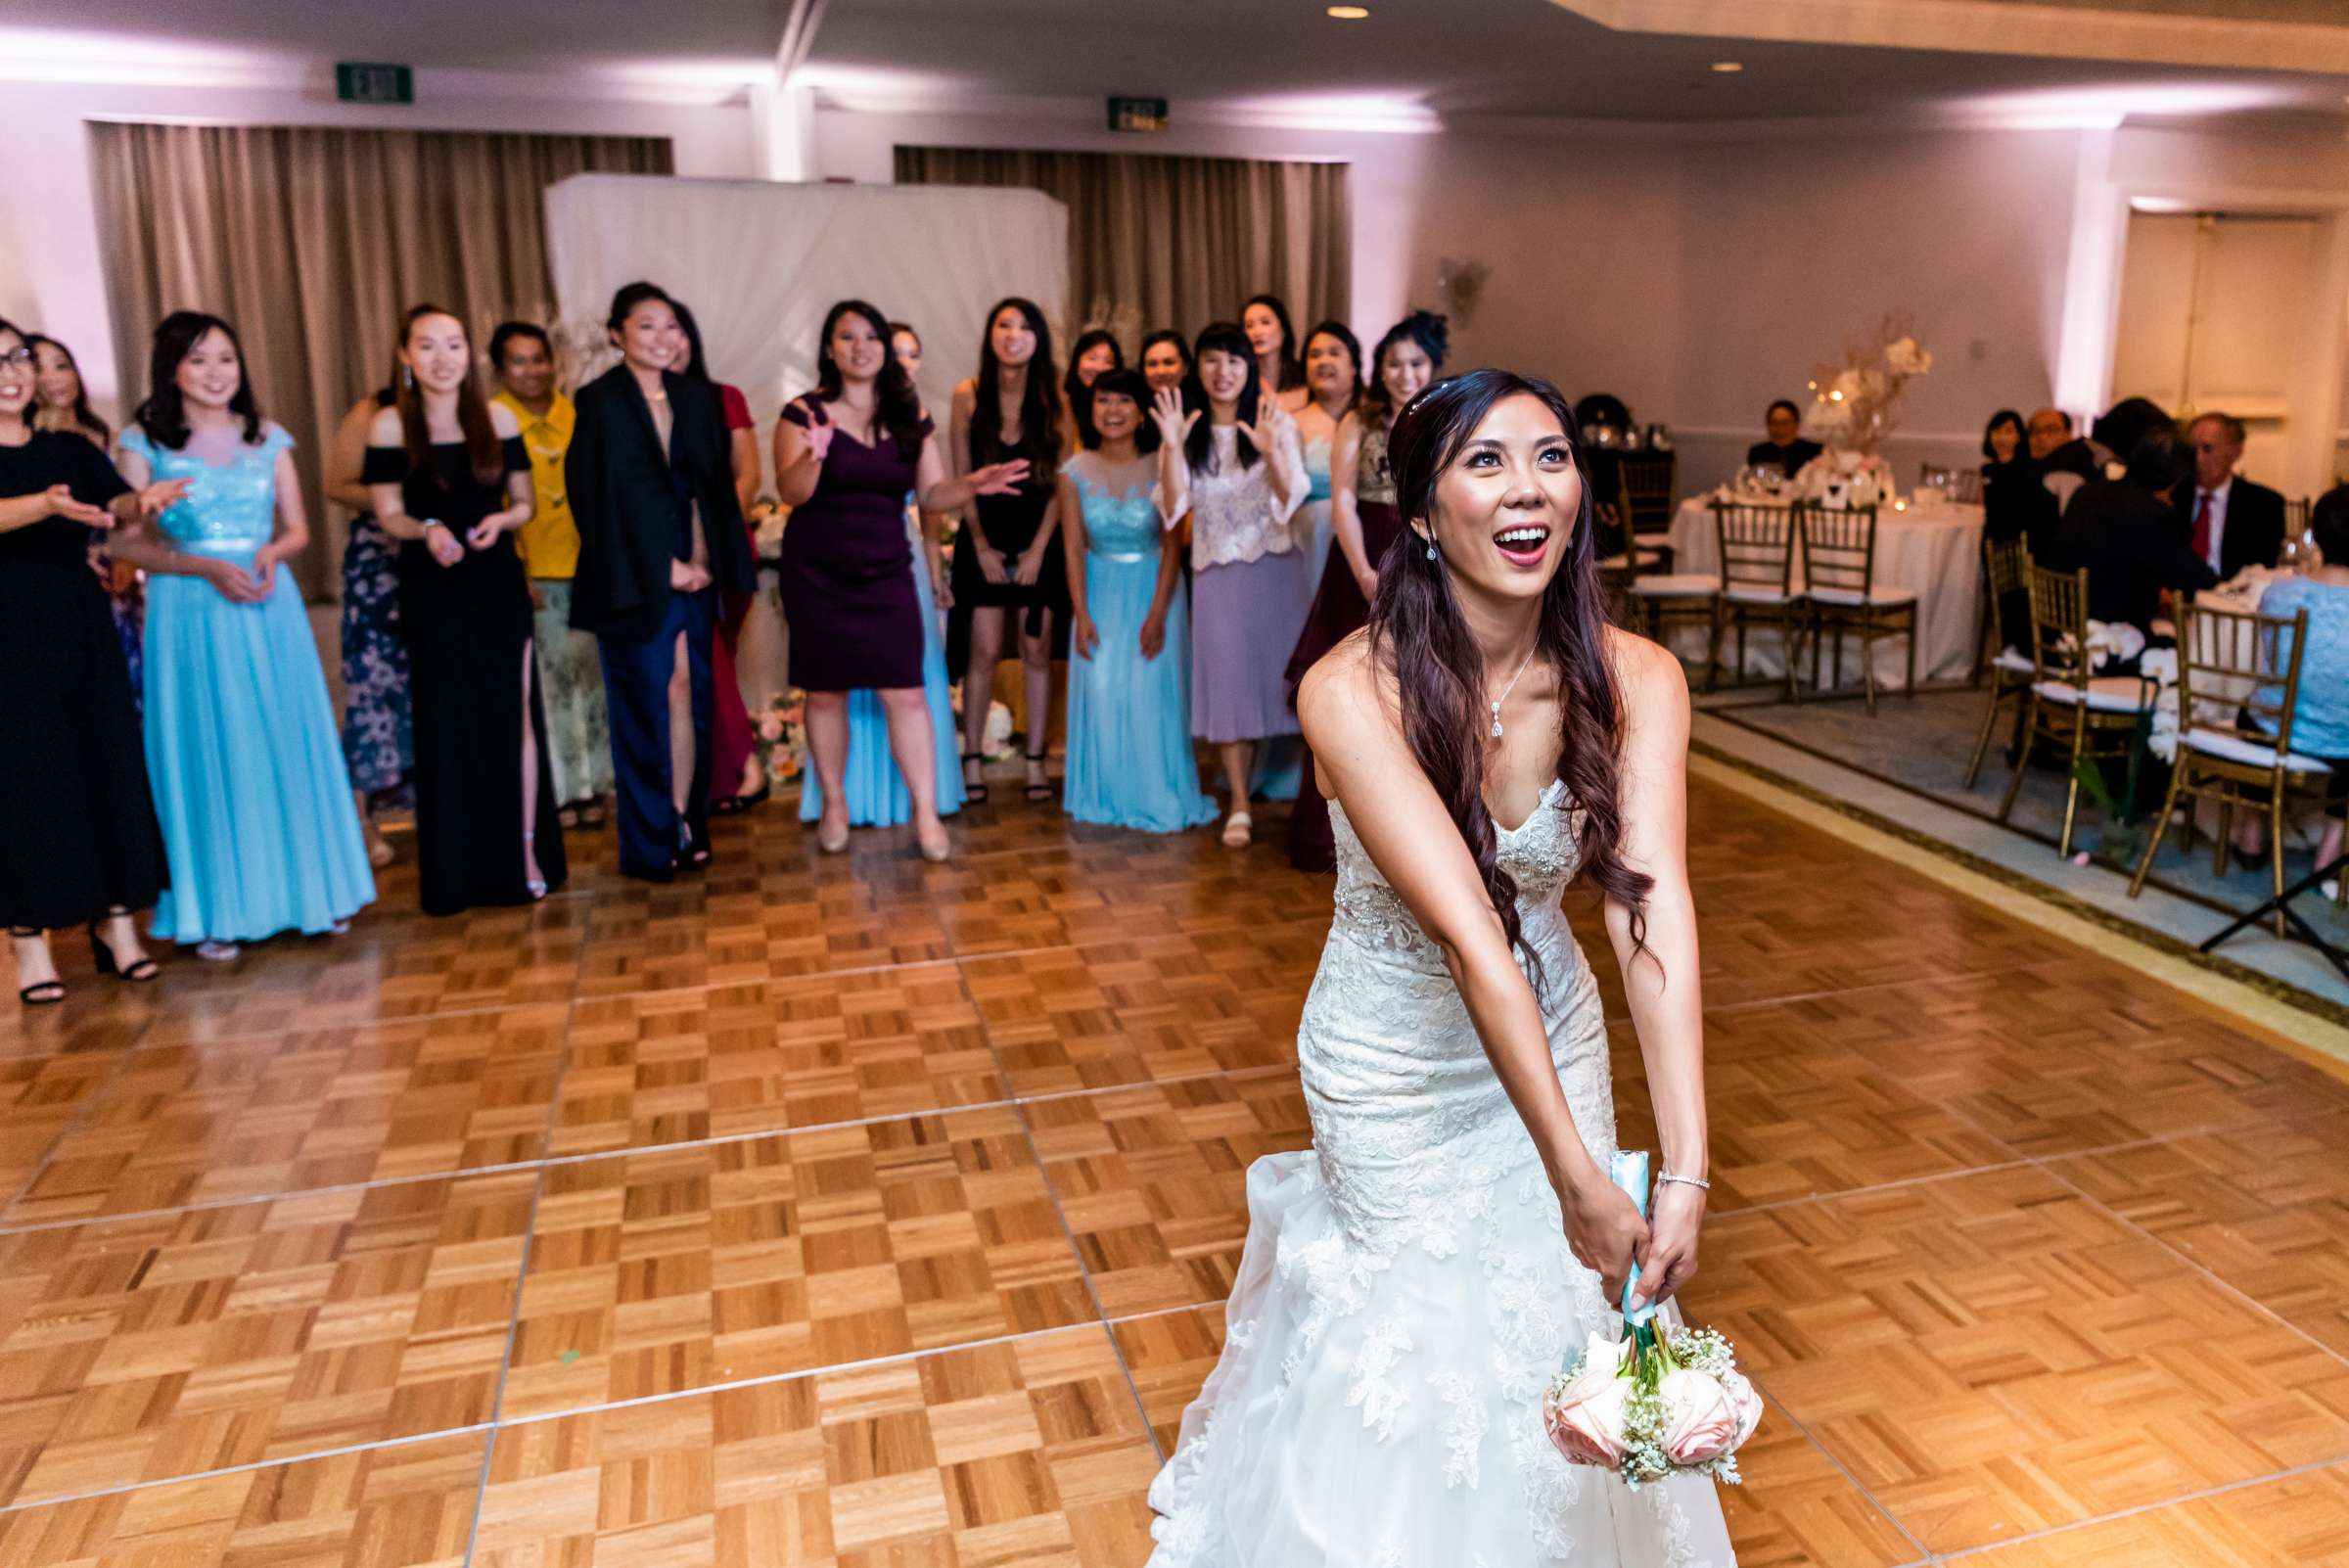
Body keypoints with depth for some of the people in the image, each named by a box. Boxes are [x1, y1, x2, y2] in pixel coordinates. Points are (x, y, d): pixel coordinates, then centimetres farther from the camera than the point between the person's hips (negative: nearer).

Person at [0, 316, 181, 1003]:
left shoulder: (71, 449, 8)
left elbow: (113, 499, -9)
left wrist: (141, 503, -32)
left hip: (82, 631, 3)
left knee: (109, 766, 3)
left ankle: (115, 921, 12)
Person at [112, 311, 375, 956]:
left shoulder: (268, 438, 9)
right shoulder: (144, 442, 1)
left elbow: (297, 529, 12)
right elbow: (126, 542, -3)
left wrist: (270, 552, -10)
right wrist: (209, 566, -15)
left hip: (270, 608, 3)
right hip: (189, 612, -2)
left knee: (288, 749, 6)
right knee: (208, 755, 1)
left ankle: (309, 889, 18)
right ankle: (218, 911, 9)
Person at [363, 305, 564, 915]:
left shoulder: (498, 419, 4)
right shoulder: (389, 425, 0)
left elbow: (525, 503, 8)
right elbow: (389, 515, 2)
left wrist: (500, 520, -13)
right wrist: (427, 531, -19)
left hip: (498, 584, 1)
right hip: (431, 592, -1)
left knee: (513, 715, 0)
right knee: (446, 724, 3)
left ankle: (525, 854, 10)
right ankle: (458, 875, 12)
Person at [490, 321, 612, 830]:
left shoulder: (576, 416, 8)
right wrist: (512, 572, -9)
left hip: (585, 567, 3)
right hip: (530, 573, -3)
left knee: (591, 673, 6)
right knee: (548, 679, -1)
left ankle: (590, 784, 17)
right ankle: (558, 791, 9)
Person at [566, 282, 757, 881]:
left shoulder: (696, 398, 11)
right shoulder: (599, 402, -4)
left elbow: (714, 487, 12)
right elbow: (608, 495, -9)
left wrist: (707, 561, 0)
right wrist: (665, 566, -12)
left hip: (694, 572, 4)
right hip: (636, 578, -4)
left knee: (688, 692, 3)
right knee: (648, 700, 0)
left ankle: (685, 824, 11)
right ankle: (651, 844, 9)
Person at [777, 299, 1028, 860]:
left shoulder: (911, 418, 6)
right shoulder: (804, 412, -3)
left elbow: (932, 493, 7)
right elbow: (791, 494, -12)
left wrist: (972, 485, -12)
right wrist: (813, 456, -32)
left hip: (886, 572, 2)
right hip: (818, 575, -1)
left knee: (906, 692, -6)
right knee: (826, 693, 6)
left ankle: (926, 813, 0)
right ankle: (834, 804, 23)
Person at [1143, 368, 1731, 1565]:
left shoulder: (1633, 680, -18)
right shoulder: (1354, 691, -30)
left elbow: (1653, 915, -28)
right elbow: (1467, 936, -36)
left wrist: (1684, 1173, -36)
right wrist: (1577, 1178, -36)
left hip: (1556, 1037, 4)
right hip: (1394, 1067, -3)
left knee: (1561, 1323, 23)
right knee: (1424, 1329, 19)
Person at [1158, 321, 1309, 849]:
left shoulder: (1275, 422, -1)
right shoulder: (1188, 431, 3)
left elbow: (1290, 499, -9)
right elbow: (1175, 508, -7)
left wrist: (1271, 450, -26)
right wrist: (1173, 446, -20)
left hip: (1276, 568, -1)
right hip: (1217, 572, 1)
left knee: (1276, 673, 3)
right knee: (1227, 682, 2)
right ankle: (1239, 806, 9)